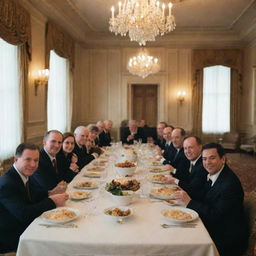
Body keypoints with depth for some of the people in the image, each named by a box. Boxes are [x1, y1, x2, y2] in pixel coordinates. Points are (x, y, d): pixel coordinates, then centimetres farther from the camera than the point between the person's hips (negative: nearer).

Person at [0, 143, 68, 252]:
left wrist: (50, 193, -6)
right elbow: (23, 214, -30)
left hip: (23, 226, 8)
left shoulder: (24, 175, 1)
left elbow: (33, 196, 12)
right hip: (9, 238, -8)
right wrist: (52, 201, -24)